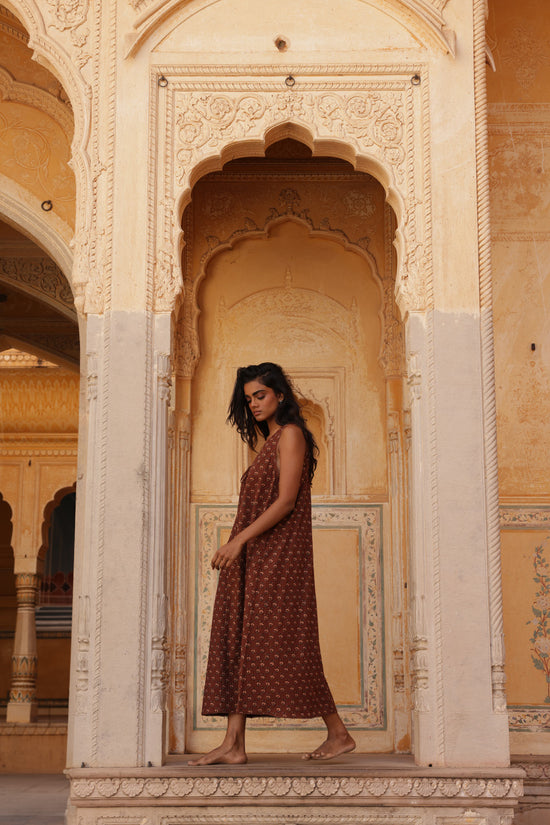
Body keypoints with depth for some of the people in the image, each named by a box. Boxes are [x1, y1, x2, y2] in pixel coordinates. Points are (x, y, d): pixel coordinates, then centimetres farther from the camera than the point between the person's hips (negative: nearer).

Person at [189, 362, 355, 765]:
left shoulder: (291, 434, -6)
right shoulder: (269, 441, 21)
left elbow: (286, 501, -16)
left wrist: (239, 539, -21)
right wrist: (237, 546, 11)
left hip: (279, 555, -9)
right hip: (253, 558, 9)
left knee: (285, 642, -7)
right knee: (238, 642, 2)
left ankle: (339, 733, 4)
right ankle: (233, 744, 0)